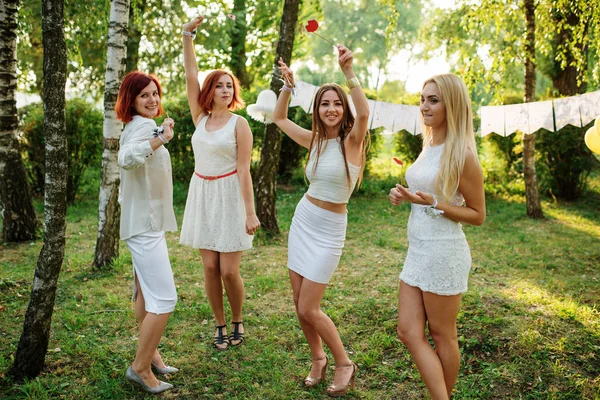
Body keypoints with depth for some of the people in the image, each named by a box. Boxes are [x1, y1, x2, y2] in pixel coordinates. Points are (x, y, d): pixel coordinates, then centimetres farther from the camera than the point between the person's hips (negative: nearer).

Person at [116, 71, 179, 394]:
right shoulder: (142, 125, -16)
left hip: (144, 223, 11)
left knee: (146, 294, 18)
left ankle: (150, 354, 31)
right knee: (164, 299, -10)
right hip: (145, 225, -11)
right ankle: (140, 367, 2)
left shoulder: (137, 126, 15)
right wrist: (161, 139, -43)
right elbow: (126, 158, -37)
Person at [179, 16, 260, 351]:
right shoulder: (201, 118, 8)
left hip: (230, 197, -4)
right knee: (210, 268, 6)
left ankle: (238, 322, 21)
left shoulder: (239, 124, -5)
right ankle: (220, 326, 22)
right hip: (202, 196, 5)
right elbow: (191, 77, 2)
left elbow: (243, 169, -10)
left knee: (229, 270, -4)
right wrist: (188, 36, -4)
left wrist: (250, 211, -15)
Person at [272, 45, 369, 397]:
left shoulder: (352, 140, -12)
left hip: (329, 229, -6)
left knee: (309, 308, -4)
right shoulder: (314, 140, 5)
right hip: (303, 219, 6)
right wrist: (288, 86, 5)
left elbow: (364, 112, -34)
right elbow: (279, 118, 17)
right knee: (299, 301, 11)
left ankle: (344, 364, 20)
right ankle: (318, 359, 34)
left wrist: (349, 71, -38)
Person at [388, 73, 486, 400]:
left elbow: (477, 215, -10)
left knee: (441, 335, 9)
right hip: (417, 250, 8)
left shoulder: (461, 154, -13)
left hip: (443, 252, -8)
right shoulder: (428, 148, 10)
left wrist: (434, 203, -23)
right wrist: (405, 196, 3)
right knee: (409, 332, 7)